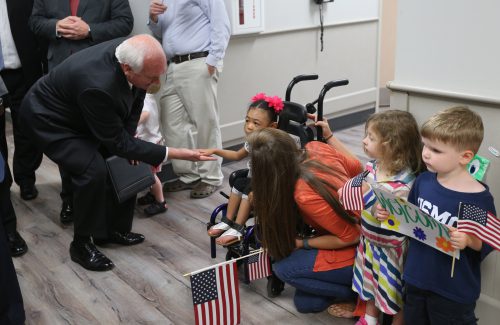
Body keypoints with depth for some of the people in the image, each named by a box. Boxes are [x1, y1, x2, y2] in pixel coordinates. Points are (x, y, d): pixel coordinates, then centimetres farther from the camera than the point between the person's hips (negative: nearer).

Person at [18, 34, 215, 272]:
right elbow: (118, 142, -30)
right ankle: (82, 244, -4)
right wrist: (173, 153, -29)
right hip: (49, 118, -8)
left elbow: (136, 97, -1)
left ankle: (112, 229, 18)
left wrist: (128, 139, -7)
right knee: (93, 170, -25)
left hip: (83, 116, 8)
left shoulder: (129, 53, -22)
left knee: (126, 162, 3)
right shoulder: (97, 86, -43)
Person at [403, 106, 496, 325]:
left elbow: (488, 243, -13)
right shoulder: (423, 181, -4)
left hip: (453, 290, -5)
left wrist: (469, 240, -33)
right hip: (417, 279, 6)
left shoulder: (479, 198, -20)